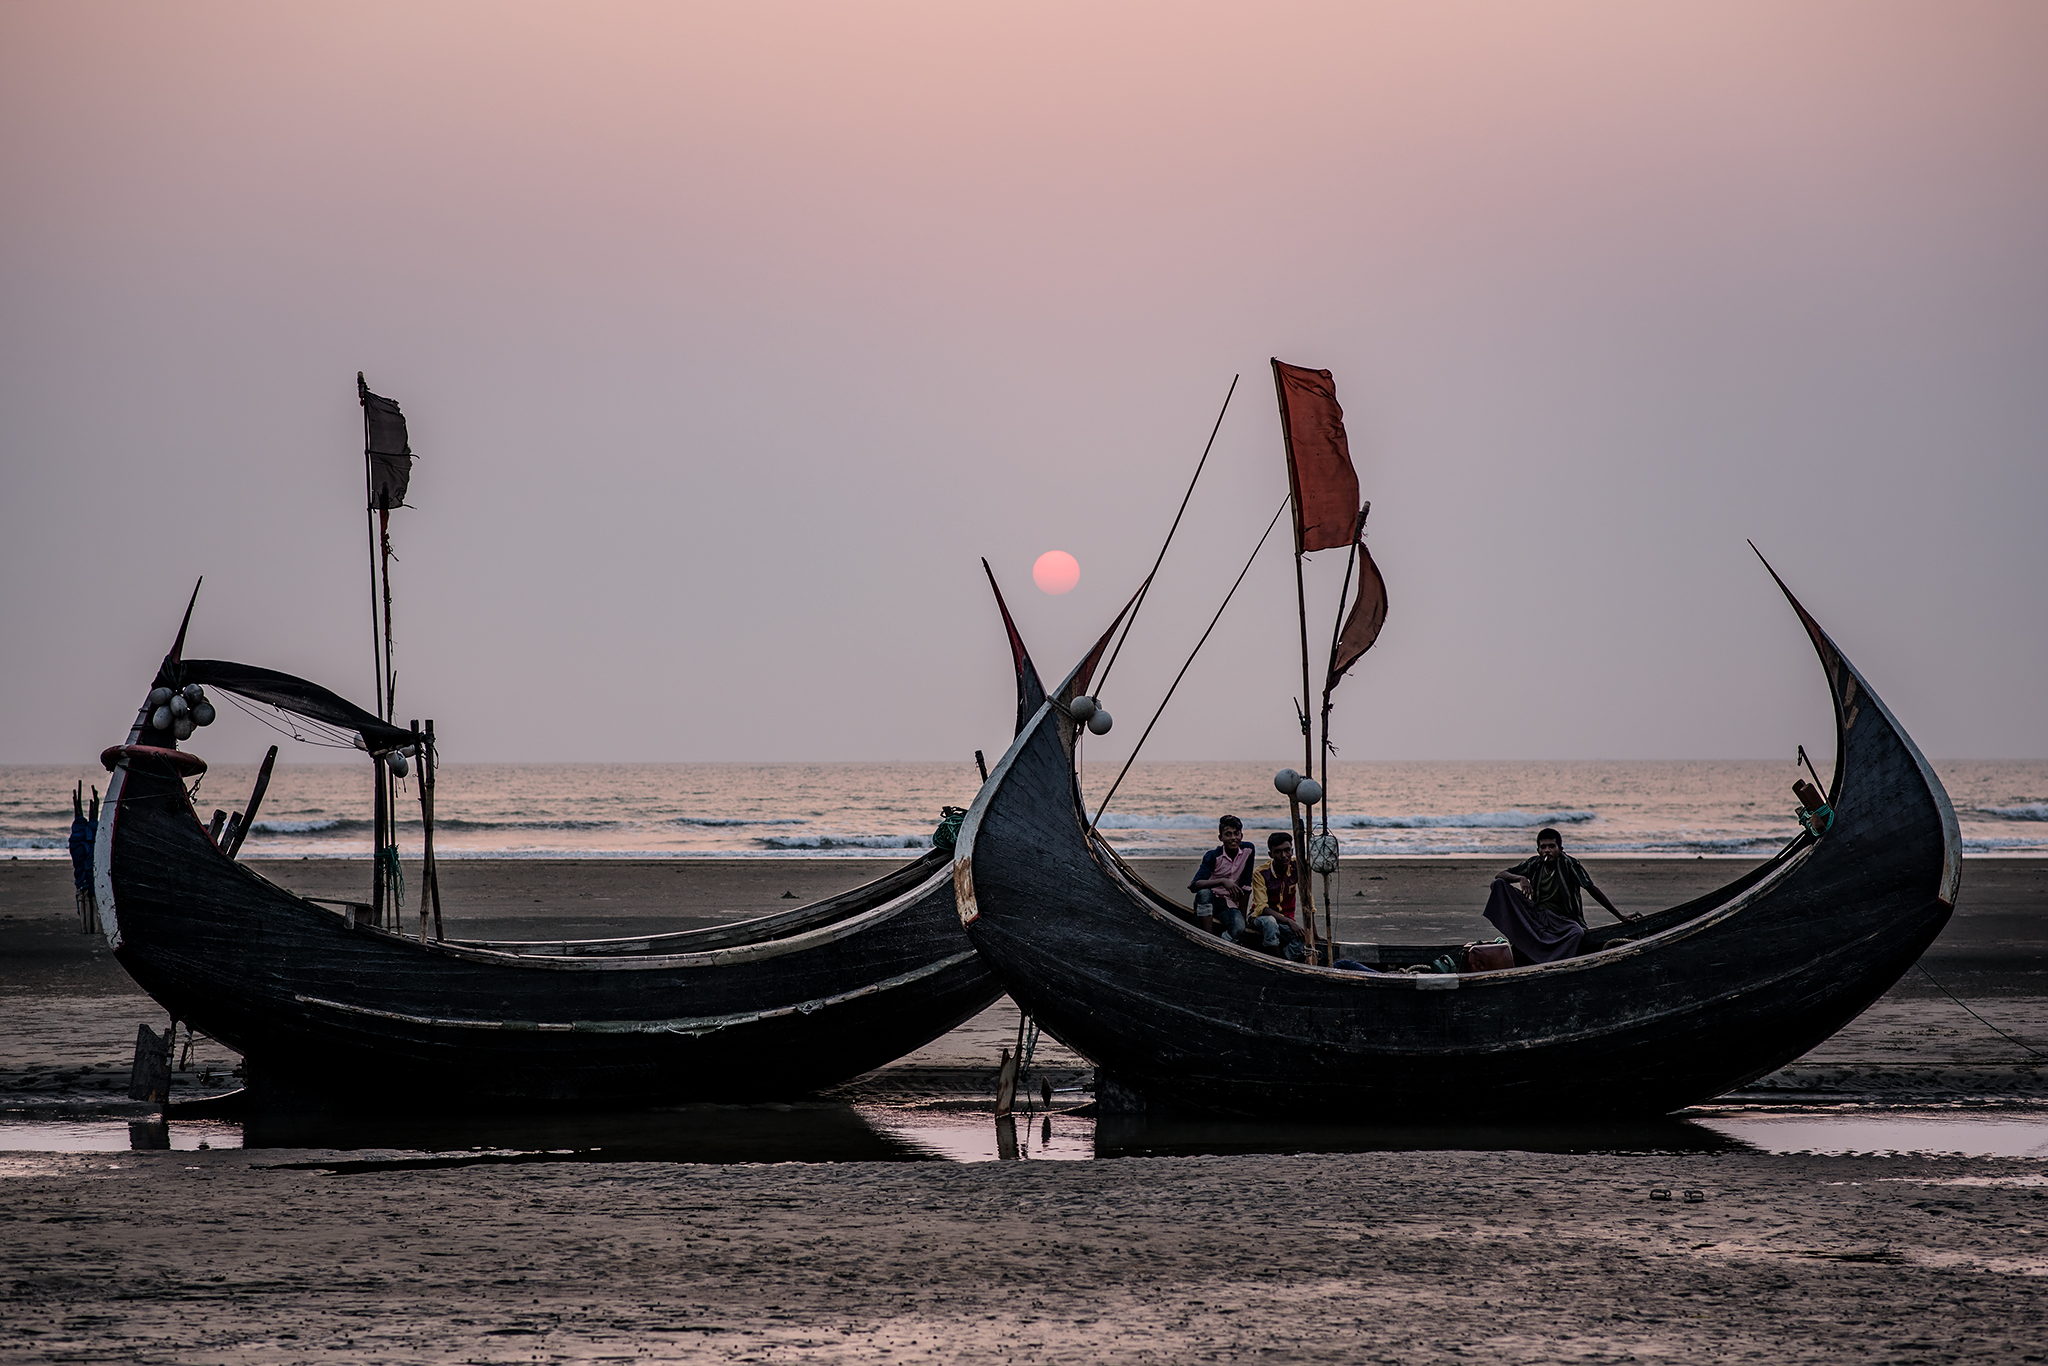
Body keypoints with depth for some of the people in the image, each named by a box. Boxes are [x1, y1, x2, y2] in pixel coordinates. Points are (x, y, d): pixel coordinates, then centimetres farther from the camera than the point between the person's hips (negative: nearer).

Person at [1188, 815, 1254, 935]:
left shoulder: (1247, 850, -4)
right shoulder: (1213, 856, -14)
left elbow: (1246, 886, 1)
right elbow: (1194, 886, -25)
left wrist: (1242, 915, -2)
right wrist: (1223, 881, -38)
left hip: (1230, 904, 2)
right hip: (1208, 902, -2)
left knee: (1239, 928, -32)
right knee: (1204, 892, -38)